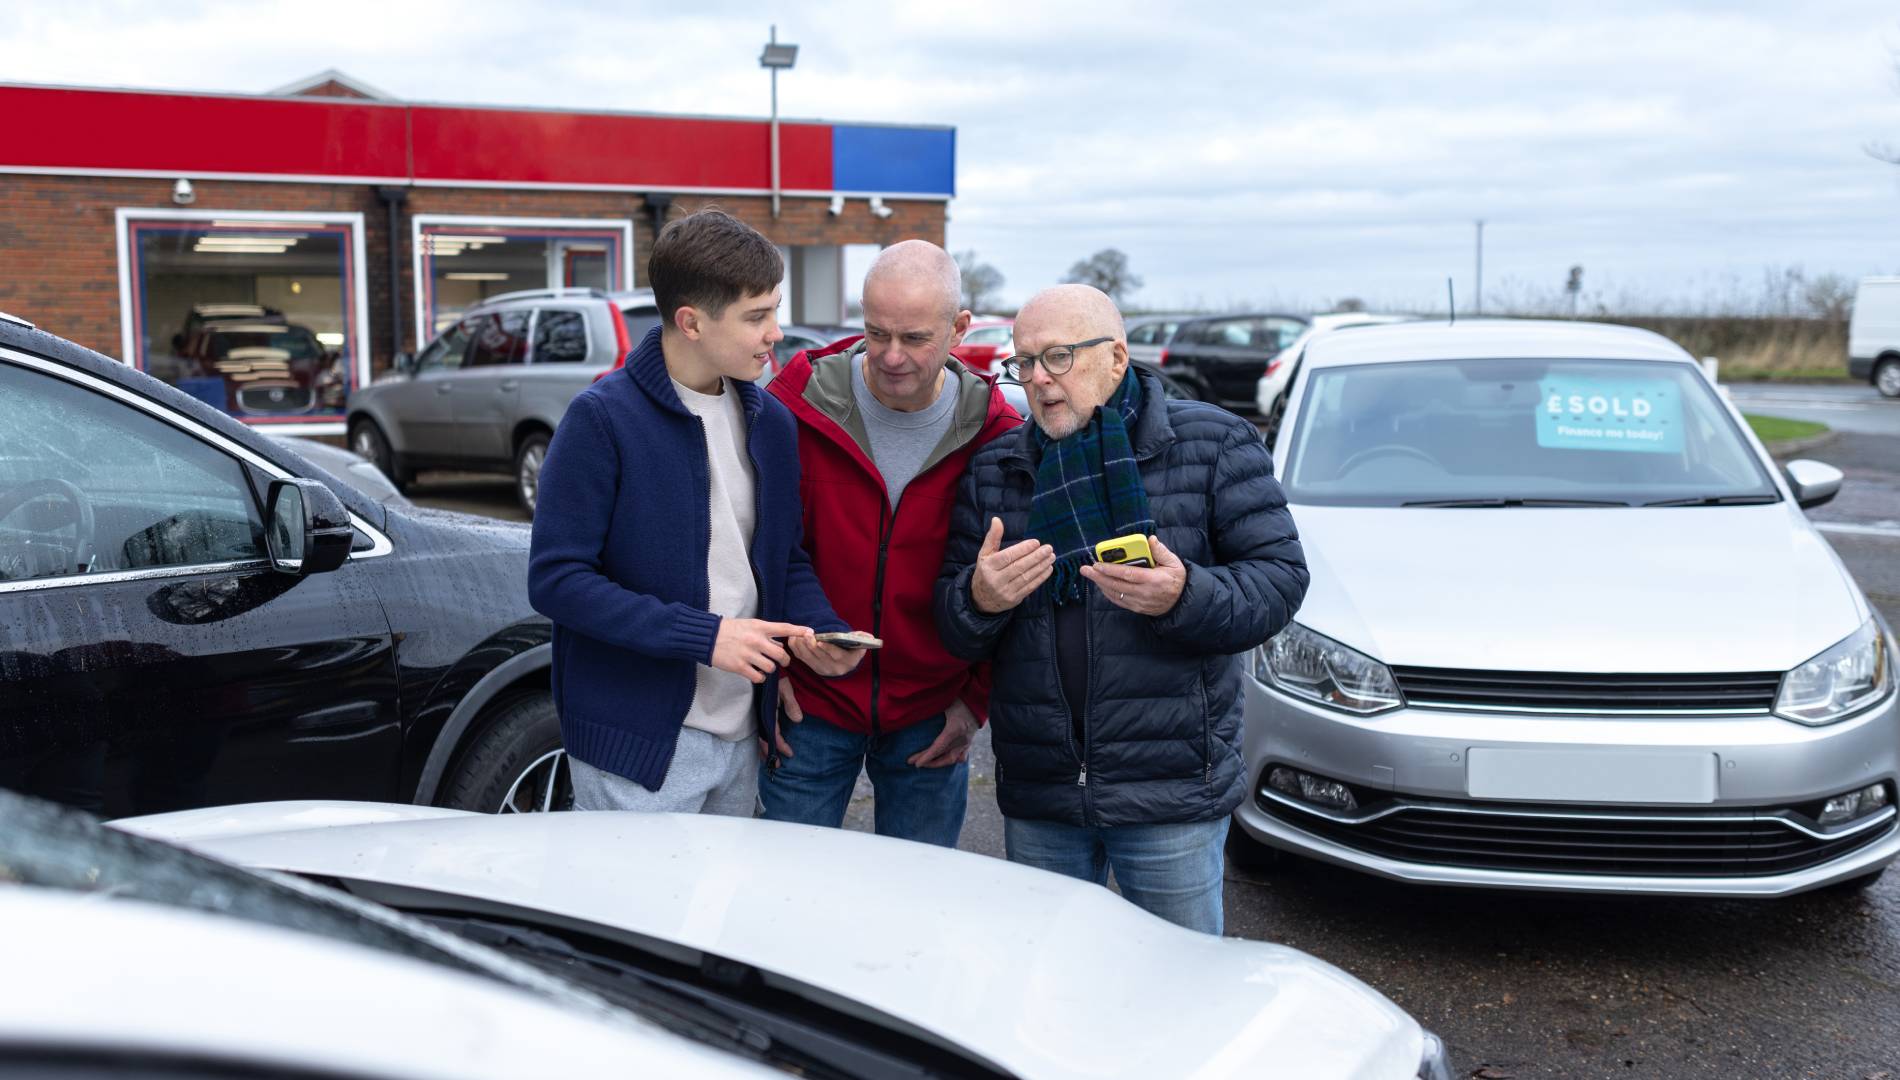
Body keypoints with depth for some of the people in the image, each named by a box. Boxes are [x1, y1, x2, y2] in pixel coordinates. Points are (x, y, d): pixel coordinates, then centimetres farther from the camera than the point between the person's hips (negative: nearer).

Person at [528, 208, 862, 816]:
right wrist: (703, 635, -22)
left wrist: (824, 629, -6)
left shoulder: (770, 421, 6)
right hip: (638, 743, -6)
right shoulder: (602, 419, -14)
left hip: (742, 740, 7)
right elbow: (556, 578, -17)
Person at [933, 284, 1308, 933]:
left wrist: (1185, 597, -24)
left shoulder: (1212, 444, 0)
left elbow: (1280, 575, -6)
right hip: (1036, 793, 4)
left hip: (1171, 791, -3)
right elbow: (953, 632, 9)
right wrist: (978, 600, -15)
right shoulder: (993, 471, 9)